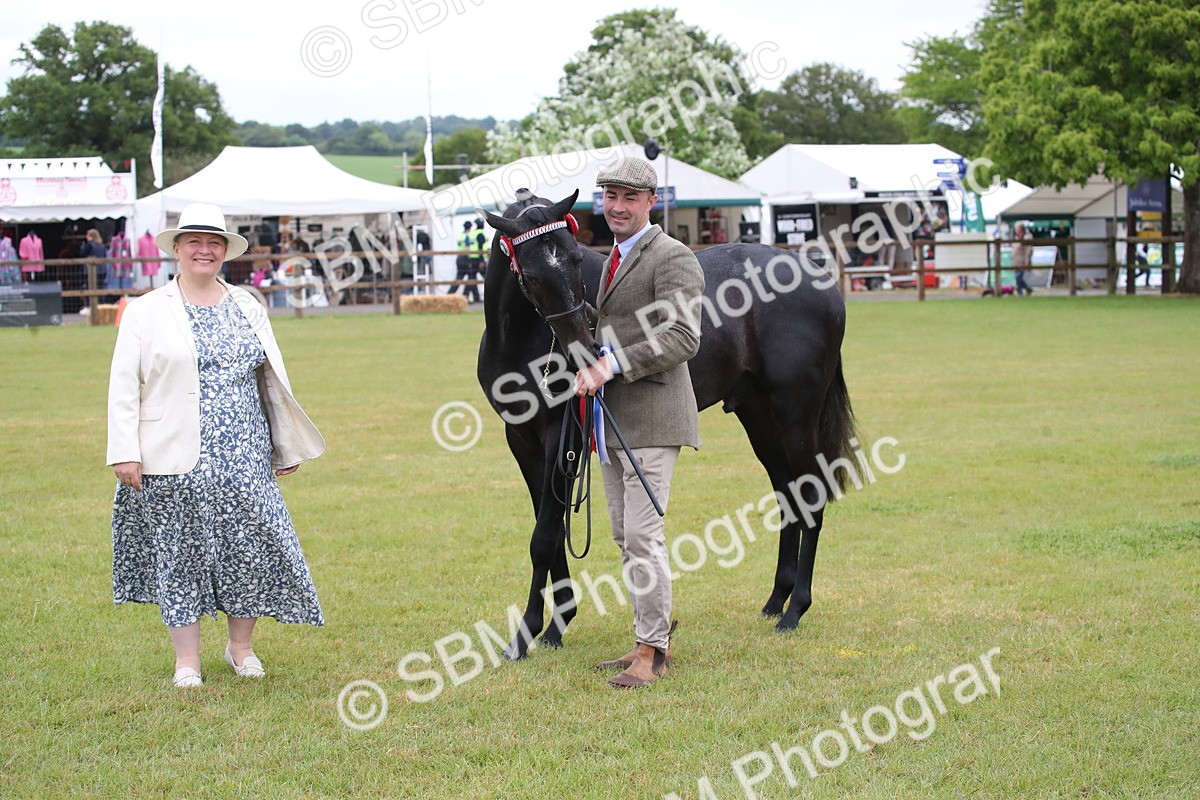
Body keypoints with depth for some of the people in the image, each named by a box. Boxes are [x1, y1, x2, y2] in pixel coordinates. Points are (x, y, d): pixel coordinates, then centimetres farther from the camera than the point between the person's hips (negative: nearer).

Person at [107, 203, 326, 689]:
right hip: (176, 460, -2)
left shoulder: (248, 308, 12)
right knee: (180, 553, 2)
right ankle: (187, 660, 12)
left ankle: (241, 647, 19)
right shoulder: (146, 312, 3)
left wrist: (287, 447, 16)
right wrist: (125, 452, -8)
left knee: (250, 546, 2)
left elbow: (273, 380, 16)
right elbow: (123, 387, -1)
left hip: (244, 458, 3)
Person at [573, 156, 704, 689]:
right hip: (611, 420, 9)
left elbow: (683, 338, -20)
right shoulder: (614, 260, 18)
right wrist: (591, 369, 5)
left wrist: (615, 364, -24)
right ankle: (650, 640, 22)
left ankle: (654, 651, -3)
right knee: (626, 538, 13)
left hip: (650, 419, -9)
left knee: (643, 536, -10)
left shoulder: (672, 259, -10)